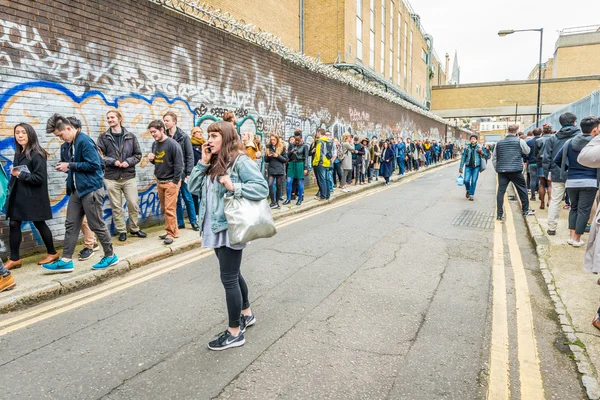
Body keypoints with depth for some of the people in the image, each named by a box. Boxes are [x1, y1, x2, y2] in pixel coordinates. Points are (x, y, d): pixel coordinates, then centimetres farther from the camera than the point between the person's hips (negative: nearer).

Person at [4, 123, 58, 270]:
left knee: (39, 224, 5)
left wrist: (20, 174, -17)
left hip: (33, 196, -8)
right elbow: (16, 174, 19)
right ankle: (14, 258, 14)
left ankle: (52, 253, 21)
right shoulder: (19, 153, 12)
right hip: (18, 196, 8)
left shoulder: (37, 154, -14)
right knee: (13, 224, 5)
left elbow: (40, 177, -20)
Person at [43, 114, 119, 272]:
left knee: (97, 225, 1)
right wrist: (67, 166, 4)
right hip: (77, 190, 9)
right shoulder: (73, 143, 13)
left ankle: (110, 256, 16)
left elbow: (94, 164, -22)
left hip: (91, 190, -9)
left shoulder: (84, 141, -16)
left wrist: (70, 165, -15)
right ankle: (66, 261, 14)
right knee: (71, 225, 9)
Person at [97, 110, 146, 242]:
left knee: (133, 204, 5)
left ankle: (134, 228, 23)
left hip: (129, 177, 0)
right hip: (111, 178, 0)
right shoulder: (103, 137, 3)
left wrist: (128, 162, -11)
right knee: (116, 207, 6)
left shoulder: (130, 136, 4)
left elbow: (138, 155, 6)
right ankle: (121, 231, 19)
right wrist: (113, 161, -15)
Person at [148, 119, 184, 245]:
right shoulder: (155, 144, 10)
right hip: (159, 181, 8)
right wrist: (151, 159, -2)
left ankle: (171, 233, 3)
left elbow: (178, 164, -14)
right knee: (164, 209, 10)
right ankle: (173, 231, 20)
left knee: (170, 209, -7)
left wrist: (175, 181, -15)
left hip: (171, 182, -7)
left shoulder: (173, 144, -13)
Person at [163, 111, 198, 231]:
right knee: (176, 198, 11)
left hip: (182, 173, -3)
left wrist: (188, 173, -10)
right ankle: (180, 222, 21)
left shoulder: (183, 137, -4)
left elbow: (190, 156, -5)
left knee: (187, 197, 6)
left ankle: (193, 221, 17)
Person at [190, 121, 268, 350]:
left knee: (228, 277, -2)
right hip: (215, 228, 9)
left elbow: (262, 188, -18)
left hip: (230, 228, -9)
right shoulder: (213, 164, 13)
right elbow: (193, 187, 9)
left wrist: (234, 187, -27)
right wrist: (203, 163, 0)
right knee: (232, 273, 20)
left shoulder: (240, 161, -12)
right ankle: (246, 314, 40)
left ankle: (235, 332, 12)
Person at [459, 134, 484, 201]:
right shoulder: (467, 147, 4)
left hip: (476, 166, 0)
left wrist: (481, 153, -14)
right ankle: (468, 190, 22)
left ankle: (471, 195, 12)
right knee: (466, 180, -8)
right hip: (468, 166, 1)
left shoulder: (479, 147, 3)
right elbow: (463, 157, 8)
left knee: (474, 181, -1)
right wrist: (461, 167, 6)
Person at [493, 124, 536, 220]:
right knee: (522, 190, 15)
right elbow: (527, 151, 15)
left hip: (502, 170, 3)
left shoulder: (499, 143, 8)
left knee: (500, 192, 3)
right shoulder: (520, 141, -2)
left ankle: (499, 215, 1)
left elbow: (494, 158, 10)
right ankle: (525, 210, 26)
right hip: (515, 171, -2)